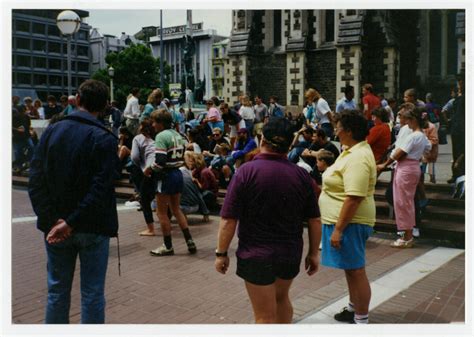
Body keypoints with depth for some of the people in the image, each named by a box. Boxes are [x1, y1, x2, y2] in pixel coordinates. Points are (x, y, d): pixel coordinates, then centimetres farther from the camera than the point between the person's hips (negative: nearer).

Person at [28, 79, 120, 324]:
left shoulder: (51, 131, 1)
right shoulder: (104, 139, -12)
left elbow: (36, 179, -5)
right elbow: (101, 189, -21)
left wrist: (52, 219, -9)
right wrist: (71, 223, -17)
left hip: (55, 225, 4)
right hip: (92, 228, -4)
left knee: (57, 290, 16)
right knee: (92, 293, 7)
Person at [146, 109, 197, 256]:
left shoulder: (161, 136, -15)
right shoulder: (177, 135, 11)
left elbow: (160, 161, -23)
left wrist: (149, 169, -6)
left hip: (166, 176, -9)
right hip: (178, 173, 9)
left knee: (161, 212, 4)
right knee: (176, 209, 19)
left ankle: (168, 247, 12)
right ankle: (190, 242, 18)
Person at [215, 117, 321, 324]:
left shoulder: (246, 172, -14)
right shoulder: (302, 175, -4)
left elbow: (229, 220, -15)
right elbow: (314, 221, 0)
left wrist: (221, 253, -3)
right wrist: (313, 253, 12)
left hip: (256, 255, -4)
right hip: (291, 253, 4)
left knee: (265, 315, 7)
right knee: (281, 298, 29)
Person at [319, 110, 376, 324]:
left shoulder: (358, 158, -23)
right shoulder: (354, 150, 11)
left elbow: (353, 199, -28)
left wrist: (338, 229, -25)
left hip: (349, 222, -11)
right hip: (343, 220, 11)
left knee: (356, 270, 0)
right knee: (350, 268, 21)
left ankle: (361, 320, 12)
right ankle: (354, 308, 37)